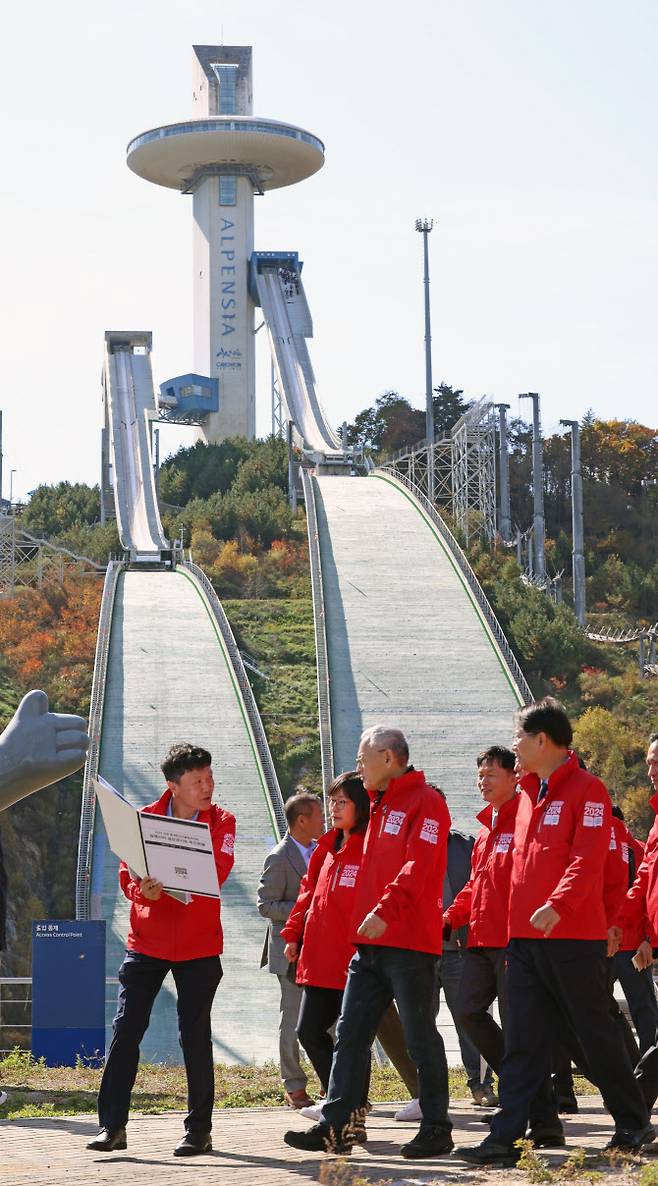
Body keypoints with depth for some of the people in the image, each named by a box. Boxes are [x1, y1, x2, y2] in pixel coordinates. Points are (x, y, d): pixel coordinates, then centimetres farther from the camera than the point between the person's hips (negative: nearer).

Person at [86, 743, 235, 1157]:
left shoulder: (222, 822, -1)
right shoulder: (145, 817, 1)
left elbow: (216, 873, -15)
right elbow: (127, 873, -4)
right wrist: (143, 890, -26)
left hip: (199, 946, -1)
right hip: (147, 941, 1)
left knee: (195, 1036, 1)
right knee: (126, 1029, -4)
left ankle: (199, 1130, 10)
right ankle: (112, 1126, 1)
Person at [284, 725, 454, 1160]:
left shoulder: (425, 803, -9)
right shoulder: (379, 806, 21)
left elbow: (417, 867, -21)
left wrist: (385, 910, -31)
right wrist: (365, 920, 15)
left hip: (410, 943, -9)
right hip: (370, 944, 9)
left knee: (420, 1038, -2)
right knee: (350, 1034, 4)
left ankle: (437, 1130, 6)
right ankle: (336, 1127, 3)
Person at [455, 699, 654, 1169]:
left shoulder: (587, 790, -9)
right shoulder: (529, 793, 16)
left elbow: (587, 860, -20)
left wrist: (557, 905, -32)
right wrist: (518, 924, 15)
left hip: (574, 938, -7)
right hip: (526, 938, 7)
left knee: (597, 1032, 2)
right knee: (523, 1042, 2)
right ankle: (506, 1137, -1)